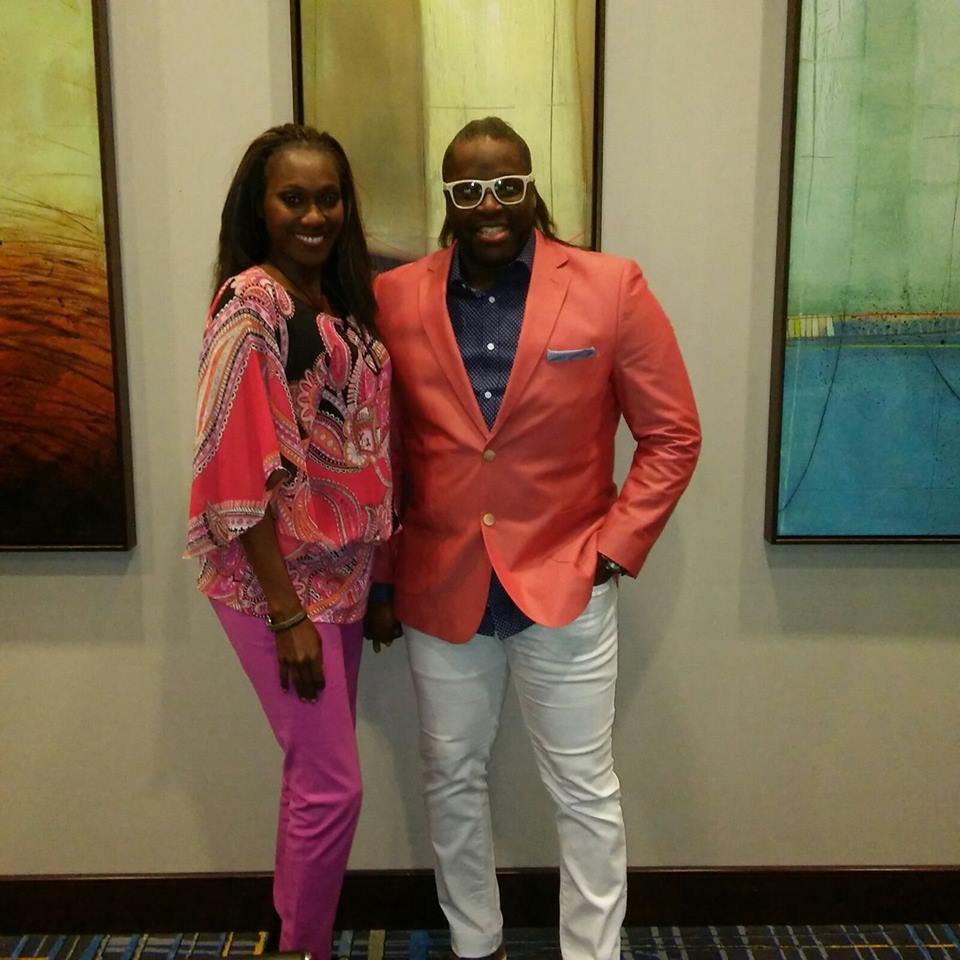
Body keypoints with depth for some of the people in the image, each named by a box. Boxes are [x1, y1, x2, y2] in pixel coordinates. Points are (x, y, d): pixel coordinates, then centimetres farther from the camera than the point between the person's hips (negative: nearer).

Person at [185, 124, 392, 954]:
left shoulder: (345, 299, 8)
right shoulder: (251, 305, -16)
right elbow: (235, 472, -19)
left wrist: (380, 571, 12)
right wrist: (287, 610, -19)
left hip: (340, 570, 7)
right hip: (279, 579, -7)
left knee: (315, 769, 17)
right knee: (333, 785, 1)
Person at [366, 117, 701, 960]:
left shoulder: (612, 289, -7)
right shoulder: (394, 299, -1)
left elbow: (672, 435, -2)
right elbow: (377, 452, 5)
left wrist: (610, 551, -8)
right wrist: (380, 576, 5)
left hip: (563, 584, -2)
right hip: (438, 588, 3)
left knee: (586, 792, 8)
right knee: (452, 782, 16)